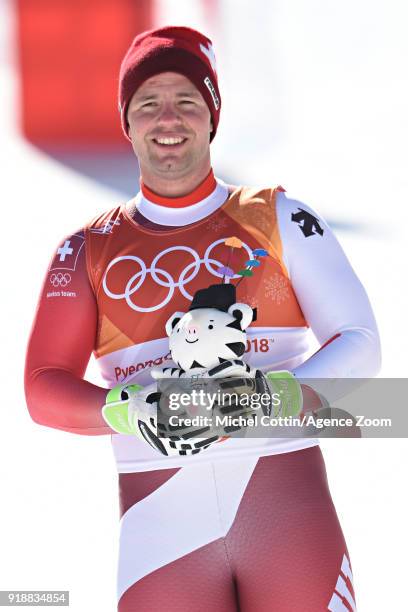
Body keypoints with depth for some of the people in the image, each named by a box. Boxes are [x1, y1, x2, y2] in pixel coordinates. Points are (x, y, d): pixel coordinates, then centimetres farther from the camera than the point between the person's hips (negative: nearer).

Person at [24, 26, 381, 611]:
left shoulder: (279, 219, 11)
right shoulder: (89, 251, 13)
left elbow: (359, 345, 3)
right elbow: (44, 391, 5)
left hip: (291, 517, 0)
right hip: (161, 531, 1)